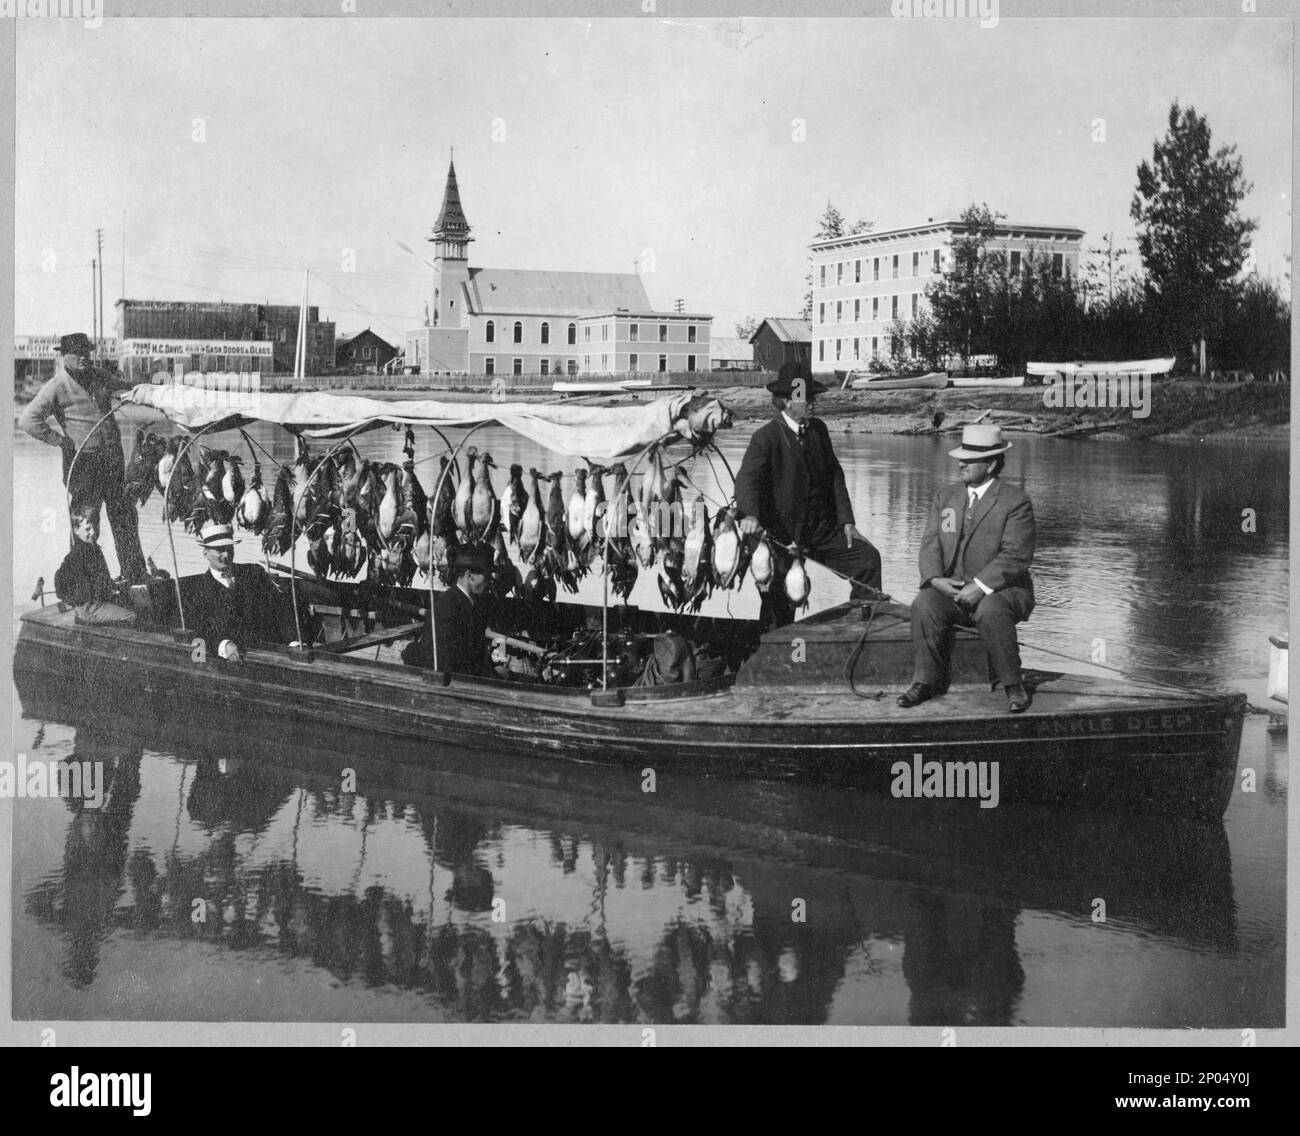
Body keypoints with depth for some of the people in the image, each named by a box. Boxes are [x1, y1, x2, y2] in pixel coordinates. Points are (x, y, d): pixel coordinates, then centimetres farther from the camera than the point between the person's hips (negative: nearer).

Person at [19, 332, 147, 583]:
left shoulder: (98, 377, 11)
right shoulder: (57, 386, -8)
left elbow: (124, 386, 33)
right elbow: (28, 420, -16)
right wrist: (60, 440, -14)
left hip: (112, 458, 6)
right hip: (83, 460, -6)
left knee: (124, 516, 10)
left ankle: (135, 574, 18)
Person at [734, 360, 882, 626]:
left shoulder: (818, 429, 8)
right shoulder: (766, 437, -11)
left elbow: (835, 475, 11)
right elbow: (747, 478, -24)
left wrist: (846, 521, 2)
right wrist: (750, 515, -44)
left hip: (824, 529, 5)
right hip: (783, 536, -5)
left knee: (868, 558, -5)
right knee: (780, 607, -6)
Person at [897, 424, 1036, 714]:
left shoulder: (1016, 502, -5)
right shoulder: (945, 497, 13)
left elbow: (1015, 555, -14)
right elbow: (930, 543, 5)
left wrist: (981, 586, -25)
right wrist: (935, 578, -15)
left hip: (1002, 589, -4)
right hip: (952, 589, 4)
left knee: (990, 612, -36)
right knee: (923, 605, -26)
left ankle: (1013, 686, -21)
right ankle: (926, 681, -16)